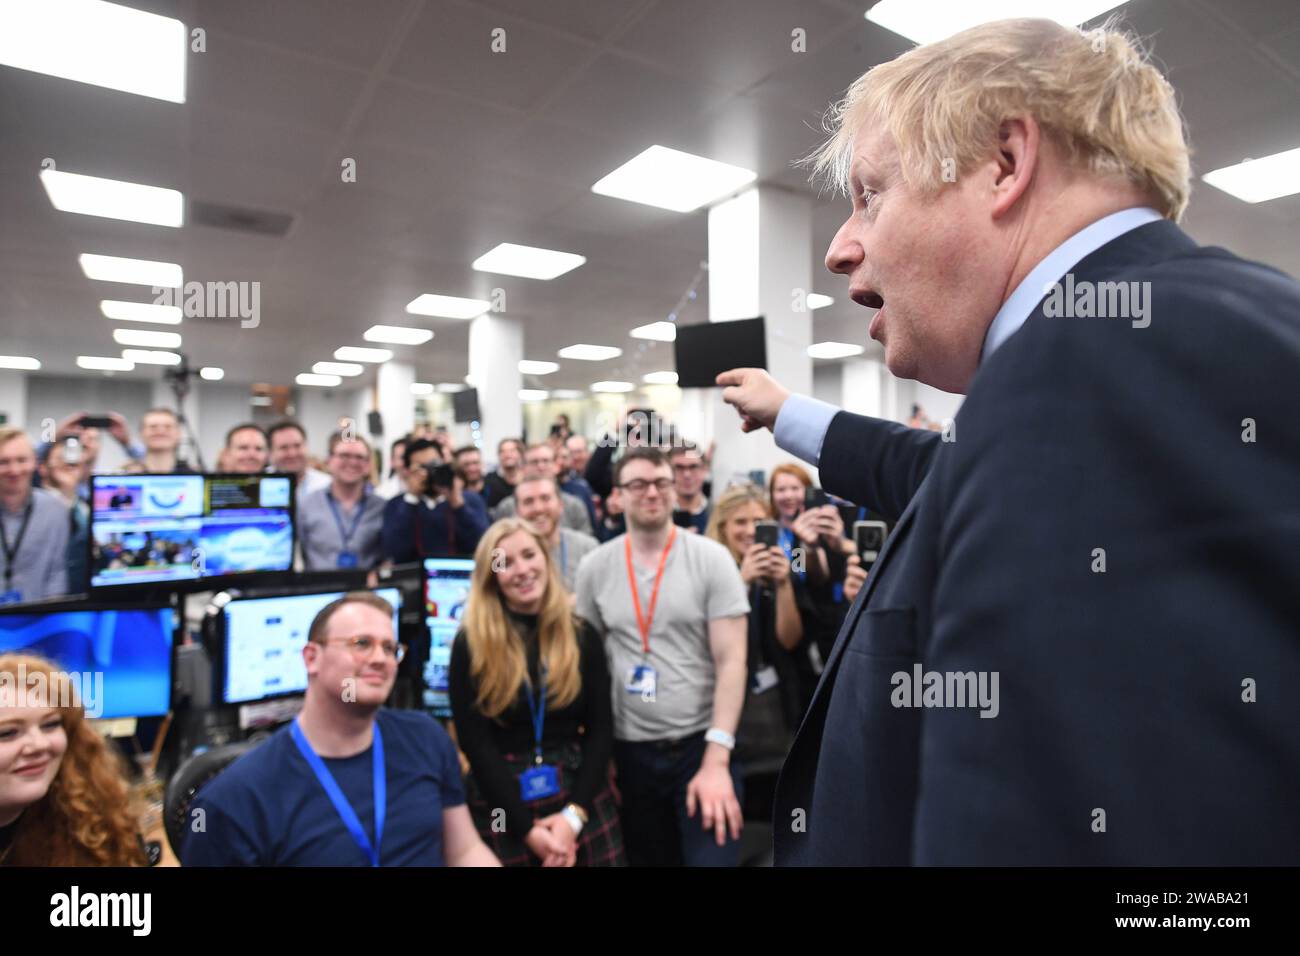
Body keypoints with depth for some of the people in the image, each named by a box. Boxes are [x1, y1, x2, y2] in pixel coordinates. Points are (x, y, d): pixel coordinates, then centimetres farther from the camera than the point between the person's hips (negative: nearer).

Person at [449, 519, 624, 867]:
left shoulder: (582, 635, 1)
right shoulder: (471, 644, -6)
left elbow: (601, 728, -1)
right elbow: (475, 743, -7)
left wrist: (574, 814, -11)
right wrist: (527, 828, -11)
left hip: (583, 798, 2)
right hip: (503, 804, -1)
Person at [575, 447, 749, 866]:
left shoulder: (712, 559, -9)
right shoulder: (594, 567, -1)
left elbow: (731, 661, -11)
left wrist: (716, 759, -16)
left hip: (701, 744, -2)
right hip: (630, 750, 3)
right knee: (647, 859, 19)